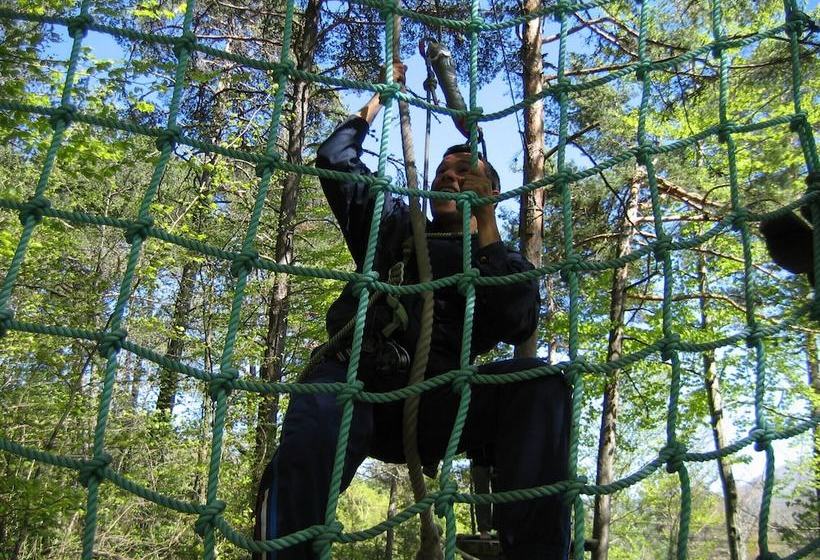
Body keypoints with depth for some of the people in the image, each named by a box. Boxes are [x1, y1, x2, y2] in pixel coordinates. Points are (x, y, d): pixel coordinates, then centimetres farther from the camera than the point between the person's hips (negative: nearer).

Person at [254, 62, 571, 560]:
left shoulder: (503, 263, 22)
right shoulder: (396, 228, 30)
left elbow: (519, 326, -2)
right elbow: (335, 160, 34)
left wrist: (486, 222, 2)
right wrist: (380, 98, 40)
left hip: (433, 403, 0)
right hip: (355, 382, 1)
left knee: (538, 383, -30)